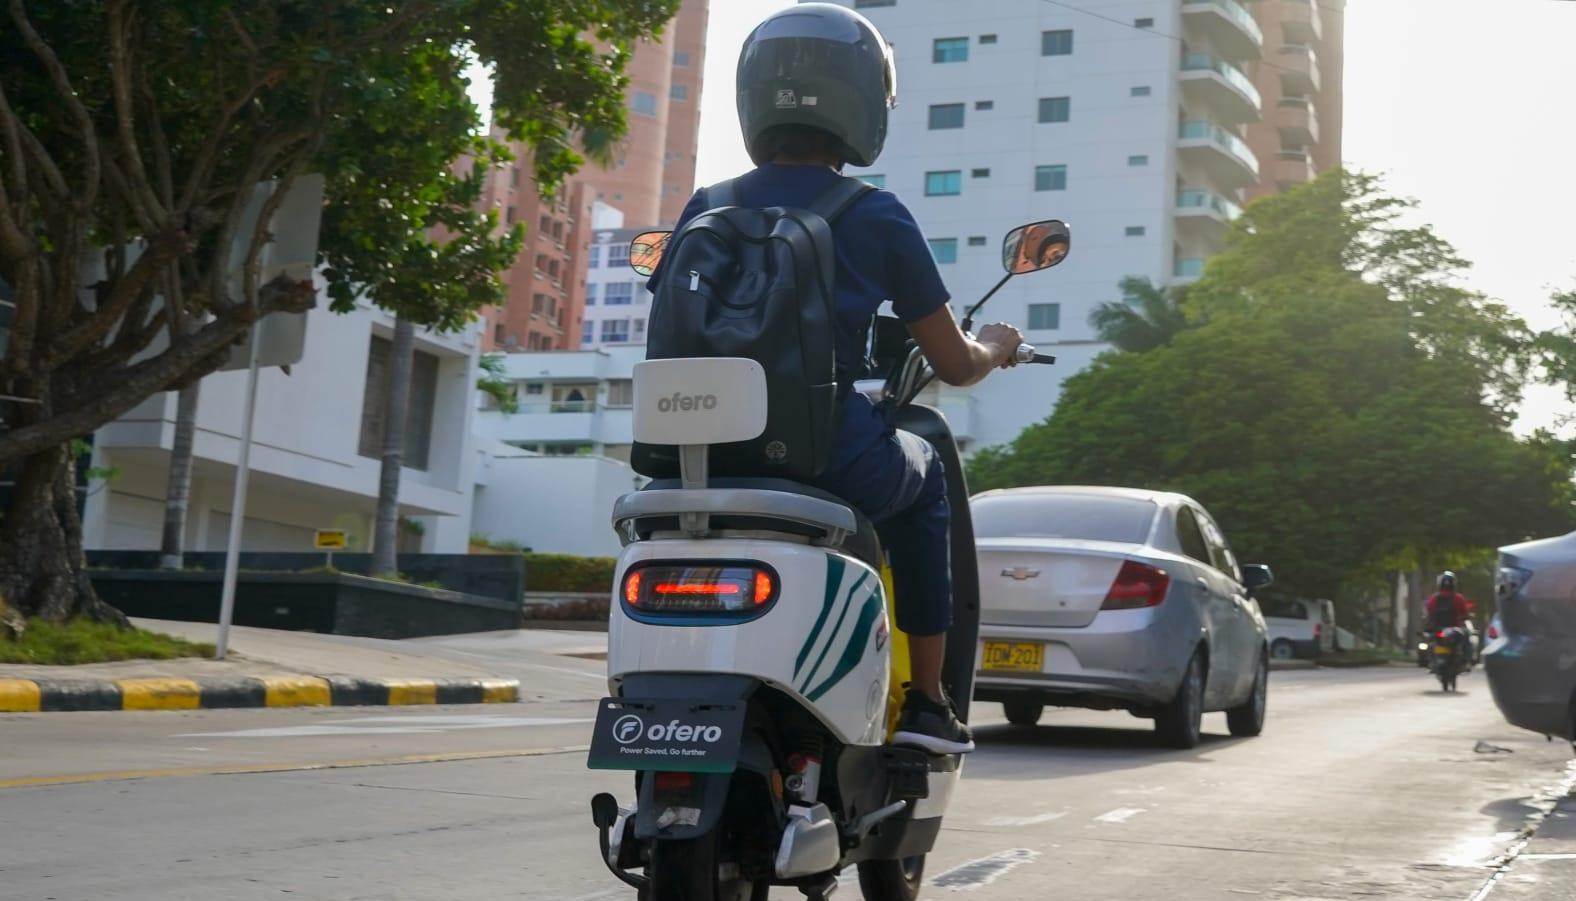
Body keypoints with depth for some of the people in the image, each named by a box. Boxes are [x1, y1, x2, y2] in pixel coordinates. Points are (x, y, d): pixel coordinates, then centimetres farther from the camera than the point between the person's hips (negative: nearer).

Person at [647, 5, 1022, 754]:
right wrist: (995, 347, 26)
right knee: (923, 478, 29)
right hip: (834, 458, -3)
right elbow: (953, 365, 3)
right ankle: (924, 701, 23)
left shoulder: (706, 211, 6)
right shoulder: (874, 217, -3)